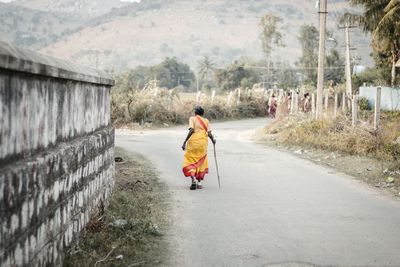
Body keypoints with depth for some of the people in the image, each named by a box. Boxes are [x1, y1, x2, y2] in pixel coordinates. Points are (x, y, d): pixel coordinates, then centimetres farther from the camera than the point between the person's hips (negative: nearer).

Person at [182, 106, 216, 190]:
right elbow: (209, 133, 2)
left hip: (193, 142, -3)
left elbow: (191, 130, -12)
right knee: (201, 162, 15)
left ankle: (193, 179, -17)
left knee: (190, 161, 4)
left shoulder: (192, 119, 2)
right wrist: (213, 140, 22)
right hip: (203, 142, 3)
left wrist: (185, 142, -12)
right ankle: (199, 182, 13)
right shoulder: (206, 121, 12)